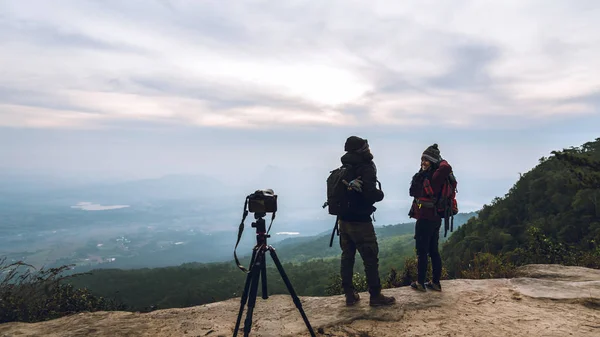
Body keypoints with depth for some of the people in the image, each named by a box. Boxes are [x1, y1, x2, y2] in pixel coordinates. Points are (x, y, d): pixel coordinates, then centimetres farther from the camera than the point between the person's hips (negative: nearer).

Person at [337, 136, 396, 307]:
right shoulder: (366, 168, -14)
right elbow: (371, 194, -22)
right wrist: (381, 193, -4)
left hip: (343, 220, 8)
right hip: (360, 221, -8)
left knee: (347, 256, 11)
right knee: (371, 259, 2)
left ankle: (349, 295, 17)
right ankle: (375, 296, 9)